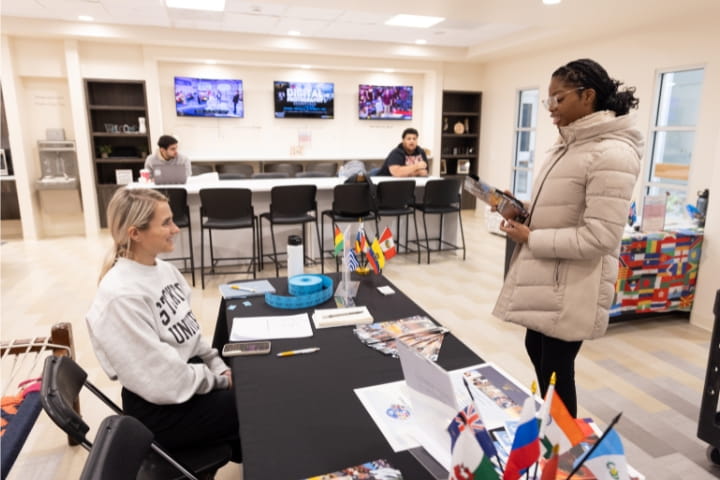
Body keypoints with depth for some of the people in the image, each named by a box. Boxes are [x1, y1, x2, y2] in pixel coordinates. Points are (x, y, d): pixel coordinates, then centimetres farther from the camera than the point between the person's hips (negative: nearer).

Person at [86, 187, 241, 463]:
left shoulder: (164, 269, 0)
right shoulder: (121, 296, -26)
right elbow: (164, 381, -24)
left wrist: (219, 368, -1)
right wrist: (219, 380, -13)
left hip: (190, 371, 8)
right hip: (160, 408, -7)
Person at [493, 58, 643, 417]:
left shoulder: (612, 153, -21)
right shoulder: (569, 144, 9)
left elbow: (599, 237, -25)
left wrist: (531, 238, -18)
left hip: (572, 286, -10)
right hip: (546, 276, 10)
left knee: (556, 368, 6)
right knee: (537, 351, 22)